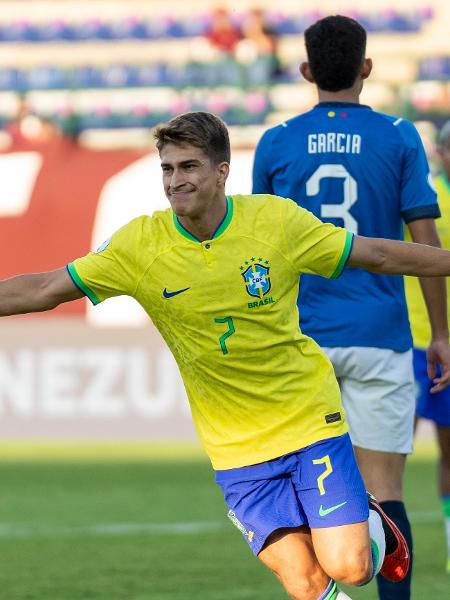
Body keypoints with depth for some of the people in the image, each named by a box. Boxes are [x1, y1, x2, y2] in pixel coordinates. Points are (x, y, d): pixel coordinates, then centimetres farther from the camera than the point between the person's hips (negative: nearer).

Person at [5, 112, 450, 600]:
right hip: (236, 447, 1)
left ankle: (370, 523, 24)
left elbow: (380, 255, 1)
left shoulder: (276, 219, -9)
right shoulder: (140, 245, -9)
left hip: (311, 418, -1)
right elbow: (44, 290, -4)